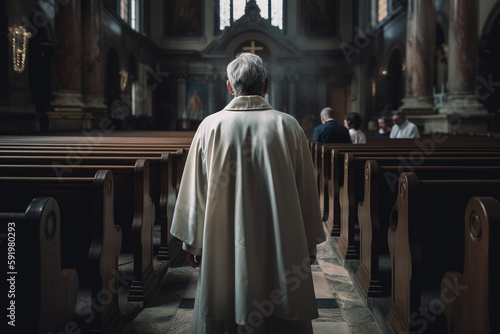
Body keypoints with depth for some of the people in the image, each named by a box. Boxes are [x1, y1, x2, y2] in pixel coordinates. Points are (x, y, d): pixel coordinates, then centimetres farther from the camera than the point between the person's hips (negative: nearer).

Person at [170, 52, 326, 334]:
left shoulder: (210, 126, -4)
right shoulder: (288, 126, -4)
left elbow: (195, 190, 1)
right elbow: (307, 189, 1)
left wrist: (192, 242, 13)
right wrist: (310, 244, 11)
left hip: (224, 248, 1)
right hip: (280, 246, 0)